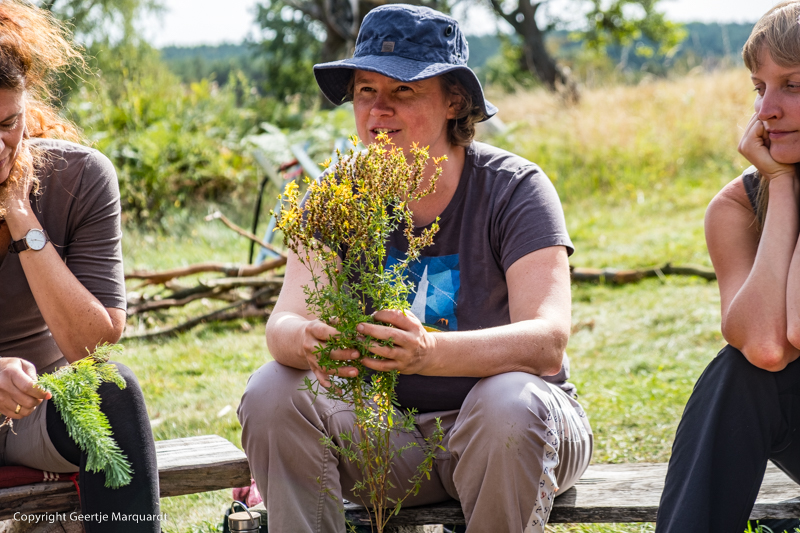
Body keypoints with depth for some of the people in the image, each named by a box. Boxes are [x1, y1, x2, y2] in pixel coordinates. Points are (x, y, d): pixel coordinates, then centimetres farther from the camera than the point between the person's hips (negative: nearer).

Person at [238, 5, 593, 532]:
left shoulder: (515, 188, -12)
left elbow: (548, 340, -25)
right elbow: (284, 323, -14)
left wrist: (430, 353, -44)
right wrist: (309, 343, -41)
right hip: (388, 435, 3)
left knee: (508, 406, -35)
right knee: (271, 392, -19)